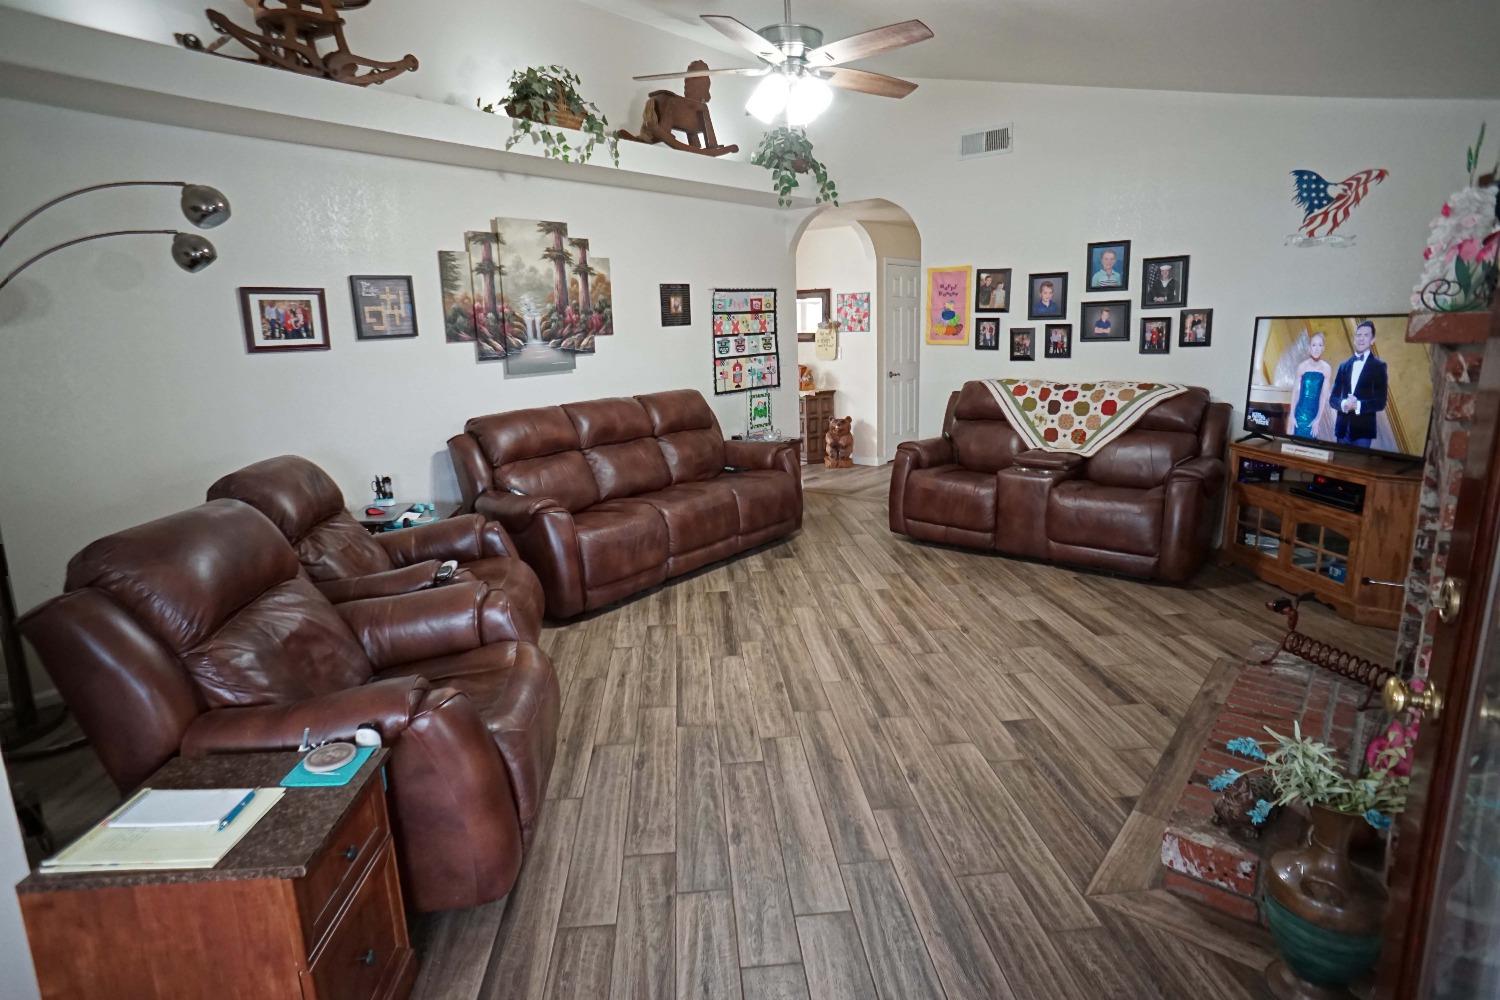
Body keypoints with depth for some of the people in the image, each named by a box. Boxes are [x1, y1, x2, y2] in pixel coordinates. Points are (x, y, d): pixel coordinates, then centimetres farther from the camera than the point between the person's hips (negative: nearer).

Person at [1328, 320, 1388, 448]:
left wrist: (1358, 405, -21)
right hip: (1342, 428, 3)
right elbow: (1332, 398, 8)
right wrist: (1343, 404, -14)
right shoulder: (1344, 365, 12)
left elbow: (1380, 402, -5)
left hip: (1363, 429, -3)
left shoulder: (1378, 366, 1)